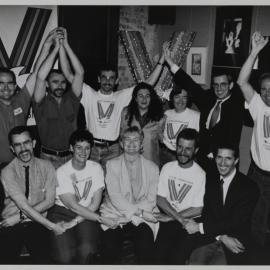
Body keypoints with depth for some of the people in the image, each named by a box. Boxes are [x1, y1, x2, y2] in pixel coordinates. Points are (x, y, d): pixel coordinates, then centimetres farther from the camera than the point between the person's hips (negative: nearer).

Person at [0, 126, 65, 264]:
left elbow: (49, 201, -3)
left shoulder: (46, 167, 2)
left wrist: (19, 217, -12)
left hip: (37, 223, 1)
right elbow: (24, 206, -13)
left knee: (42, 258, -21)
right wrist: (52, 226, -17)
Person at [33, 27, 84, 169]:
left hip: (71, 157, 2)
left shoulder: (71, 100, 7)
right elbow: (40, 77, -14)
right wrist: (55, 48, -9)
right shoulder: (41, 104, 1)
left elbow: (79, 72, -2)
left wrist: (65, 45, -5)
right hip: (48, 158, -2)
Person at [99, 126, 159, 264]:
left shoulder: (152, 168, 9)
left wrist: (131, 213, -13)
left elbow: (151, 199, 0)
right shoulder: (112, 164, 6)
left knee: (146, 247, -25)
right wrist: (137, 211, -14)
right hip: (115, 214, 0)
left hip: (141, 218, 1)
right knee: (109, 248, -23)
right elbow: (114, 196, -6)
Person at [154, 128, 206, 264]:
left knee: (177, 257, -20)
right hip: (166, 220, 2)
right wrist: (179, 217, -13)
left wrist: (170, 217, -10)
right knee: (159, 255, -18)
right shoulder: (167, 168, 5)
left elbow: (197, 209, -5)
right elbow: (160, 199, 1)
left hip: (187, 223, -2)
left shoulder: (201, 175, -6)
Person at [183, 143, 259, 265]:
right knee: (194, 263, -19)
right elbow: (206, 211, 1)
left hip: (236, 243, -2)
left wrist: (199, 227, -16)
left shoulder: (250, 188, -11)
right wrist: (222, 237, -14)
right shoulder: (209, 178, 2)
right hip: (208, 238, 3)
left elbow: (235, 222, -15)